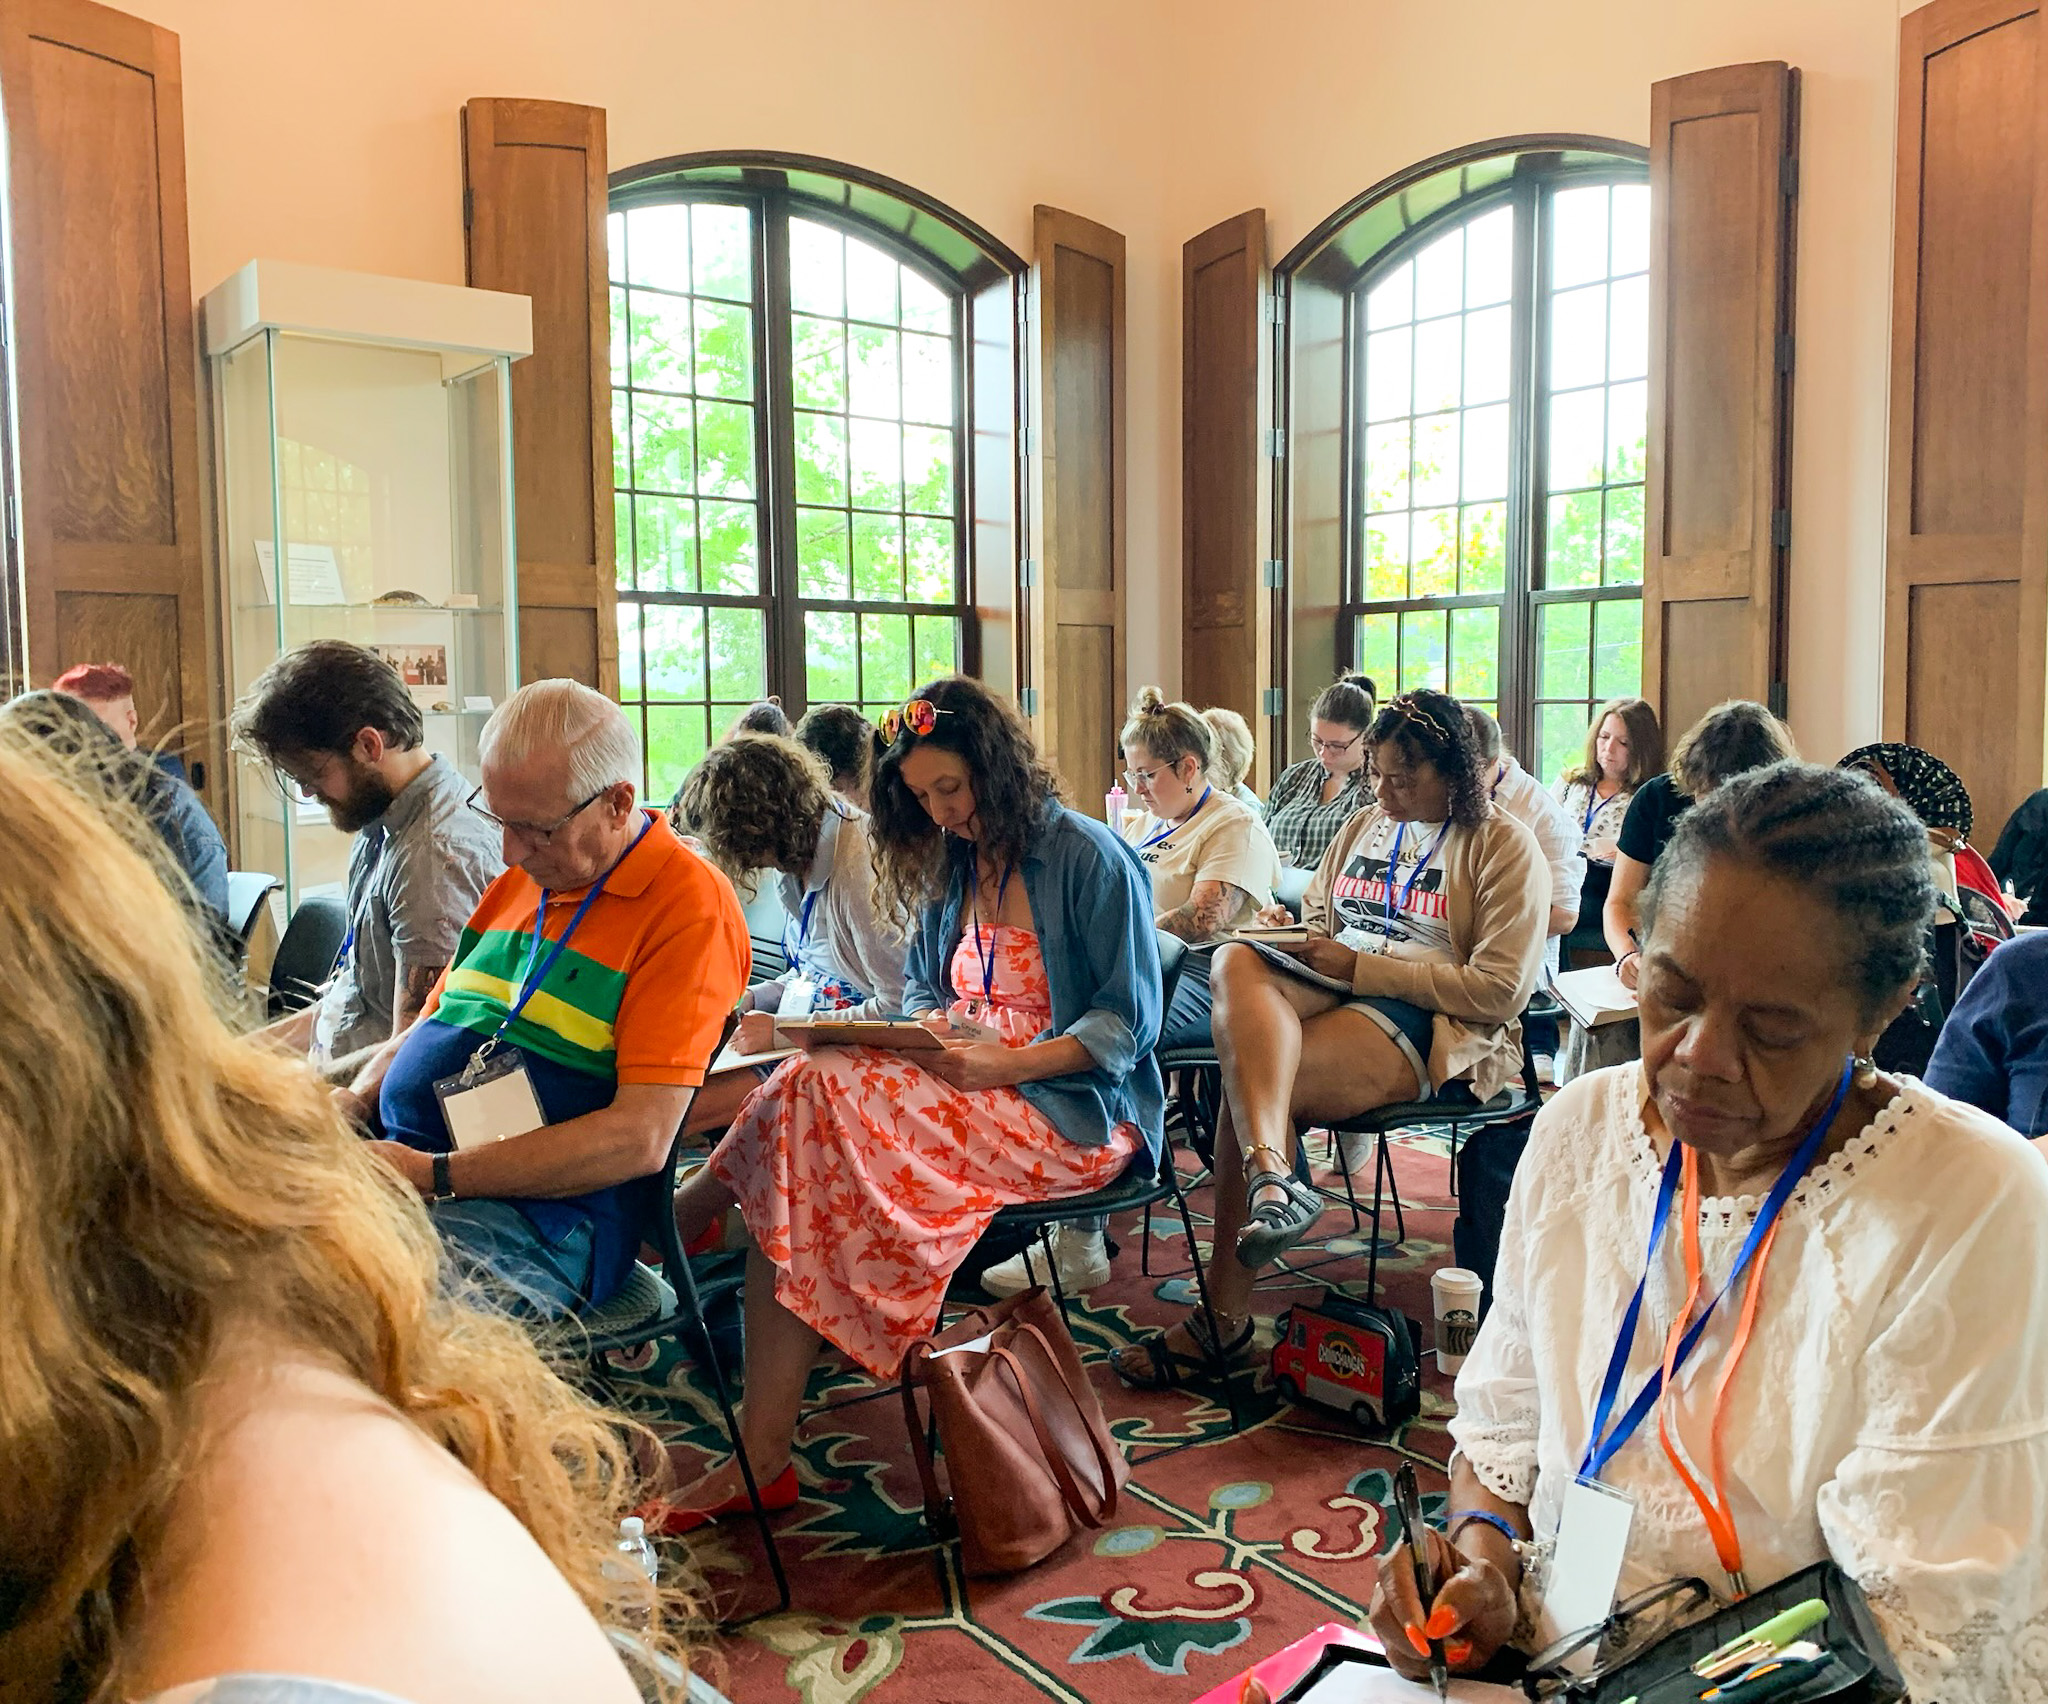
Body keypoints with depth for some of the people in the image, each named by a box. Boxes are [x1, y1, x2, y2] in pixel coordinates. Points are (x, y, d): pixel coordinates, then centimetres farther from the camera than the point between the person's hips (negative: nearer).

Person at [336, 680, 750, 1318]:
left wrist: (434, 1174, -19)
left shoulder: (690, 905, -10)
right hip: (397, 1165, 8)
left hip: (537, 1215, -8)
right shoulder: (518, 882, 19)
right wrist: (356, 1099, 4)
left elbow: (640, 1140, -17)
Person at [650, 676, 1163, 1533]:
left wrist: (1004, 1063, -20)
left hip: (1071, 1110, -7)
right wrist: (931, 1029, -1)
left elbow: (1129, 1021, -9)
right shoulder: (952, 863, 15)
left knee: (822, 1100, -29)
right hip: (966, 1083, 7)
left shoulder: (1091, 858, -7)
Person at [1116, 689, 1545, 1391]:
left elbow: (1502, 989, -9)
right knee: (1235, 962, -30)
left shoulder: (1505, 847, 1)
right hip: (1329, 991, 6)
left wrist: (1361, 965, -11)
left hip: (1432, 1025, -6)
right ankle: (1272, 1172, -50)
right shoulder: (1366, 826, 22)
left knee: (1247, 1076, -29)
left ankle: (1225, 1318, -23)